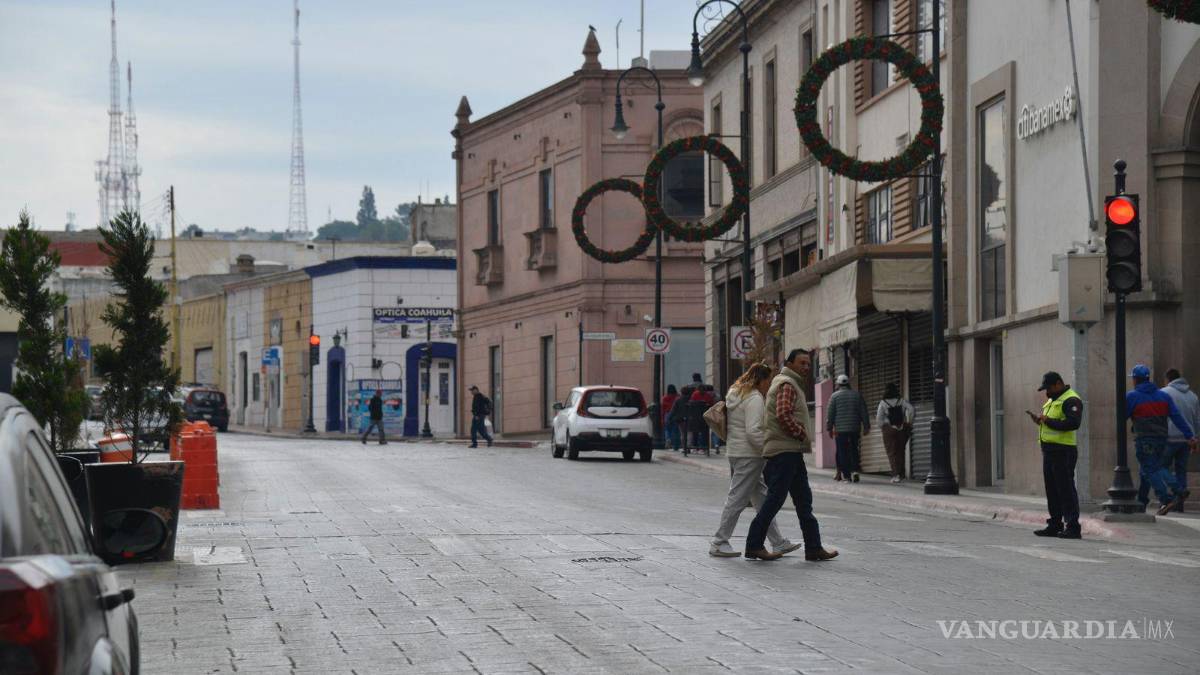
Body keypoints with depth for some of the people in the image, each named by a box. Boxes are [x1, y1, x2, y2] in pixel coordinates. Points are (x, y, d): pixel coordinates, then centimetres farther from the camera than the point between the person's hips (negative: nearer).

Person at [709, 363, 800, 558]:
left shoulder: (735, 394, 14)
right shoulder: (754, 399, -16)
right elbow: (753, 431, -23)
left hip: (734, 452, 10)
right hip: (749, 455, -10)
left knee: (762, 498, 13)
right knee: (737, 498, -4)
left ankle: (778, 543, 16)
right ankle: (719, 544, 0)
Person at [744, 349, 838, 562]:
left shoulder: (792, 384, 22)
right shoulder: (787, 385, -11)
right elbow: (783, 415, -23)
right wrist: (804, 435, -15)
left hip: (792, 452, 11)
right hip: (784, 450, -11)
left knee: (803, 499, 10)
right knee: (775, 498, -9)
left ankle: (813, 547, 11)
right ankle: (754, 545, -5)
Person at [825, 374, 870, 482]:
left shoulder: (835, 396, 0)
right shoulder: (858, 395, 8)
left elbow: (830, 414, 0)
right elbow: (864, 413, 9)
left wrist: (829, 428, 6)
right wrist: (866, 426, 14)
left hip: (840, 429, -2)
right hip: (854, 429, 2)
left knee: (842, 452, 2)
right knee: (853, 451, 9)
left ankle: (845, 474, 0)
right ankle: (854, 470, -8)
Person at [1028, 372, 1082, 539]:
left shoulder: (1071, 400, -11)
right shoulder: (1052, 400, 21)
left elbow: (1073, 423, -24)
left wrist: (1048, 421, -20)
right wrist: (1039, 421, 7)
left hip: (1063, 451, -10)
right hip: (1049, 450, 10)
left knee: (1066, 489, -9)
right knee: (1052, 490, 13)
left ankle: (1072, 527, -8)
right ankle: (1055, 524, 20)